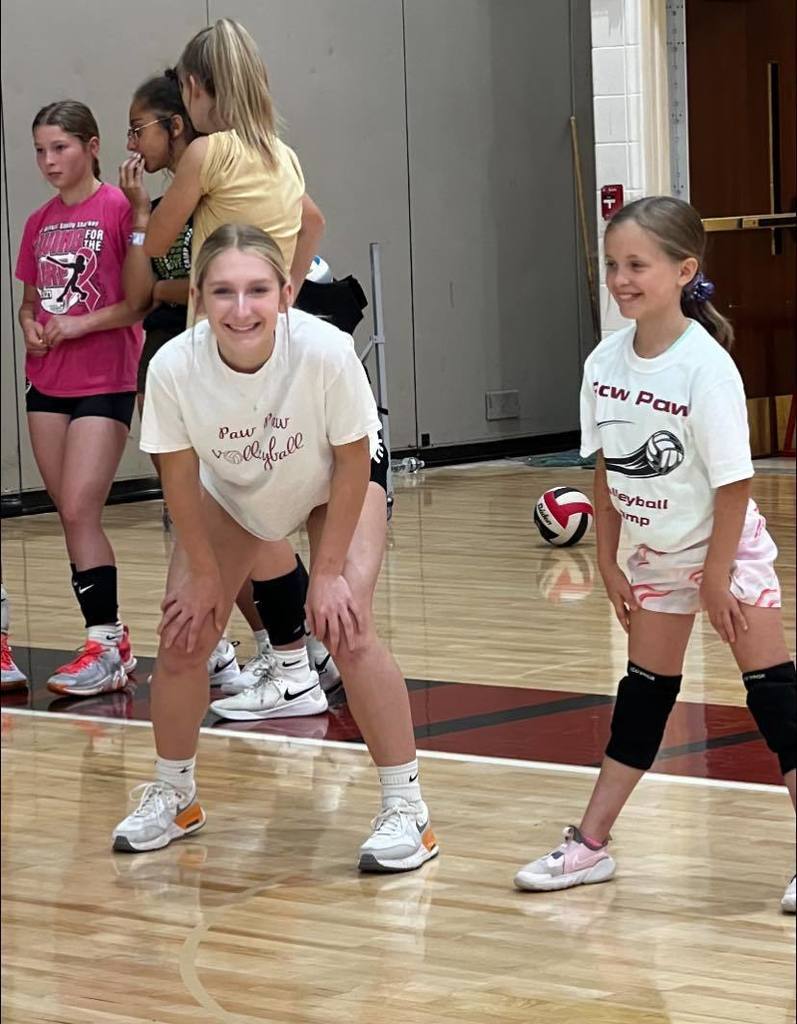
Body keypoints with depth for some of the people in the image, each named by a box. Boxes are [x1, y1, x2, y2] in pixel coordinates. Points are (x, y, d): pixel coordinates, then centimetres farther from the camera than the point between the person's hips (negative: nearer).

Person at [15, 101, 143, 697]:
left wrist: (81, 323, -18)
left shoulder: (119, 209, -8)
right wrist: (31, 328, -1)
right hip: (47, 384, 7)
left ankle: (104, 646, -7)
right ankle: (114, 644, 14)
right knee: (71, 517, 7)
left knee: (80, 511, -13)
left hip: (104, 383, -7)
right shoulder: (40, 223, 12)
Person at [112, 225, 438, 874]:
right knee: (183, 635, -1)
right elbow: (179, 478, -16)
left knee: (345, 625, -20)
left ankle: (406, 809, -8)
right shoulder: (174, 368, -34)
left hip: (333, 486, -2)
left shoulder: (327, 351, -39)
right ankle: (172, 798, 23)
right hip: (230, 493, 3)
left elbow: (352, 462, -23)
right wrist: (205, 573, -8)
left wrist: (330, 571, -19)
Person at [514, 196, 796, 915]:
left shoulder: (705, 365, -24)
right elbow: (608, 469, 4)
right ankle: (591, 846, 19)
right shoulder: (606, 363, -7)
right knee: (644, 695, 14)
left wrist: (717, 579, -17)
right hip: (655, 556, 6)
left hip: (728, 550, -6)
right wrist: (609, 560, 4)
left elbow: (734, 482, -21)